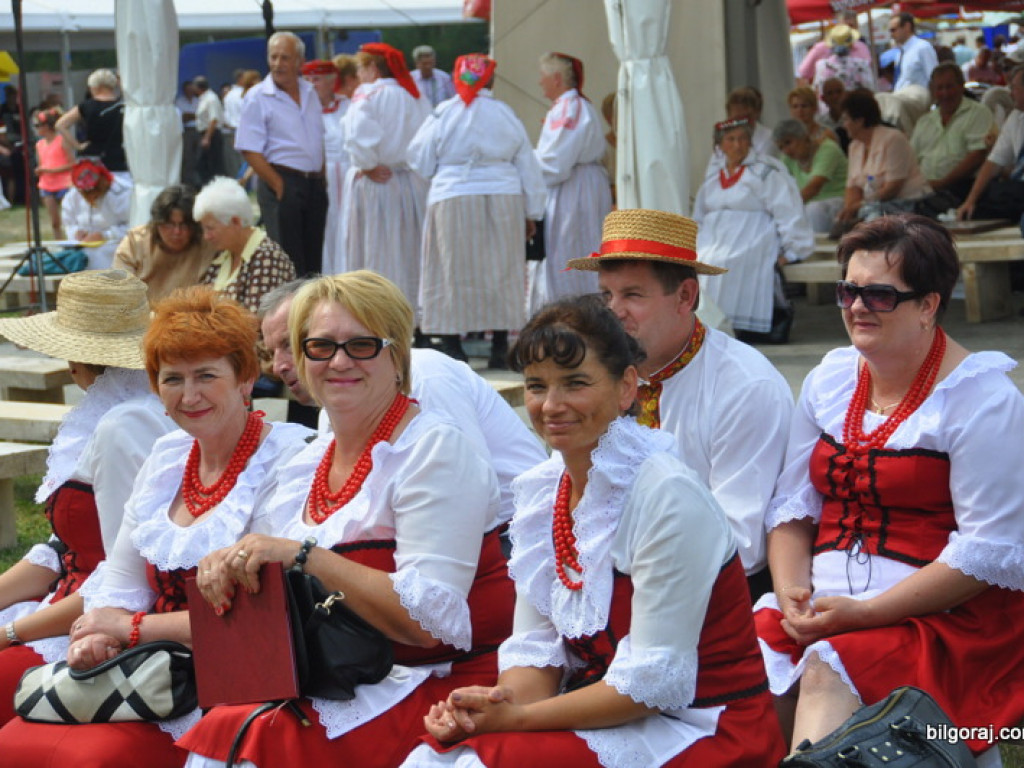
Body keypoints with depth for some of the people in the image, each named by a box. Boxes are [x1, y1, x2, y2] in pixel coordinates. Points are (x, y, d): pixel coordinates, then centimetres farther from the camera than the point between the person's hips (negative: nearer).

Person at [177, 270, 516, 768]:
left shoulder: (434, 451, -9)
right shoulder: (305, 467, 13)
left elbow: (428, 620, -19)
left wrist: (303, 555, -22)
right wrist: (231, 564, -7)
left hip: (438, 686, -7)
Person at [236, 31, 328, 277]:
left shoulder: (310, 93, 13)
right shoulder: (257, 98, -6)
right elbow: (250, 151, -12)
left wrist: (321, 180, 10)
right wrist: (279, 187, -16)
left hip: (314, 184, 6)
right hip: (283, 184, -6)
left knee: (314, 260, 10)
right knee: (288, 259, -7)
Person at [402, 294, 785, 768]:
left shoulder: (667, 494, -18)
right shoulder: (539, 490, 4)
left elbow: (653, 681, -20)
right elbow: (537, 645, 6)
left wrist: (517, 718, -19)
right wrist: (507, 701, -15)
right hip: (606, 712, 6)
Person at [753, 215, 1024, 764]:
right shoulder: (829, 379, 13)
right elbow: (793, 506, 14)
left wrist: (864, 612, -17)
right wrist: (790, 593, -6)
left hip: (946, 618, -6)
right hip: (823, 603, 6)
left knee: (826, 671, -33)